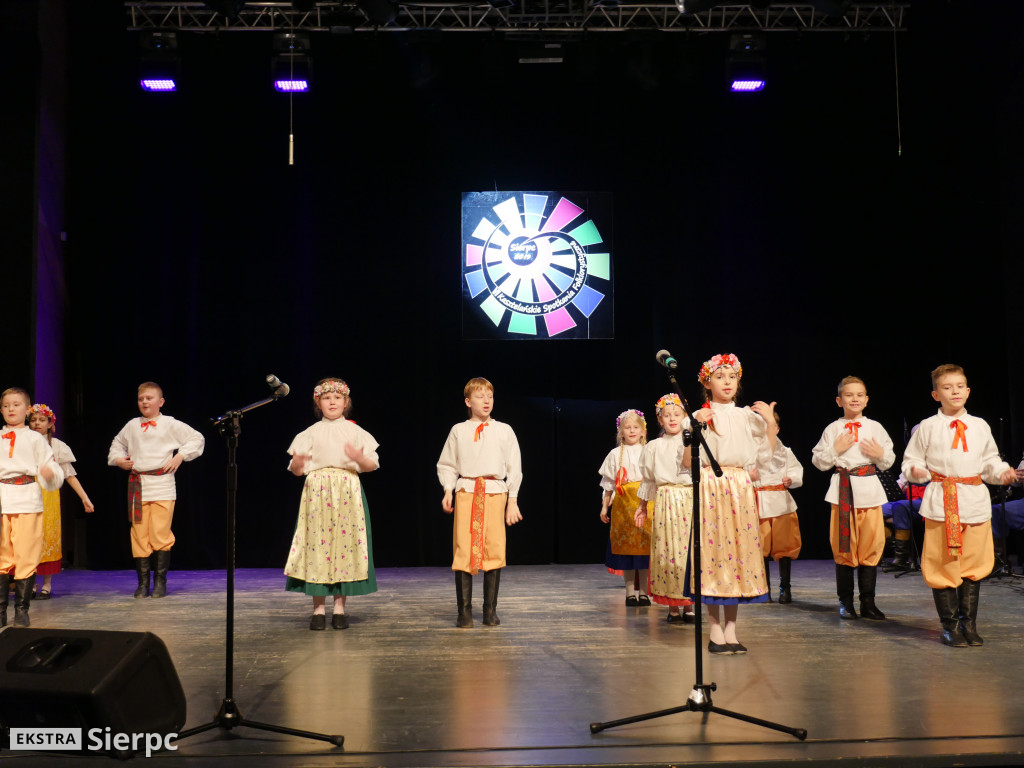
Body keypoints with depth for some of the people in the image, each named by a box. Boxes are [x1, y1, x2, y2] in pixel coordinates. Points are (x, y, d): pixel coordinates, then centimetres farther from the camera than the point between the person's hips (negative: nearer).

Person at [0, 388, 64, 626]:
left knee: (26, 557, -4)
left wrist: (50, 474, -18)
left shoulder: (35, 439, 9)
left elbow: (51, 468, 2)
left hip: (27, 501, -2)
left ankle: (22, 611, 4)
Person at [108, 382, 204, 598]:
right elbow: (117, 443, 33)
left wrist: (180, 456, -2)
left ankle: (160, 582, 3)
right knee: (139, 534, 1)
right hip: (137, 486, 3)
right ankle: (143, 582, 10)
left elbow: (197, 439, 8)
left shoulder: (170, 424, 4)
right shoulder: (132, 426, 14)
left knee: (161, 534, -8)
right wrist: (117, 459, 14)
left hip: (162, 485, -3)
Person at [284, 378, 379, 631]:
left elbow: (372, 465, 3)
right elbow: (297, 468, 6)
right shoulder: (311, 433, 10)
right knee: (317, 544, -3)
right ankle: (318, 608, 7)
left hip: (348, 493, 0)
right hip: (316, 491, 0)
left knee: (345, 544, -2)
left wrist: (360, 459, -18)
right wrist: (297, 464, -17)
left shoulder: (355, 432, 9)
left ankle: (340, 607, 8)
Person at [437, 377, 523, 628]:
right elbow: (447, 464, 14)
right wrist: (448, 491, -1)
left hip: (495, 494, 1)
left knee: (494, 550, -2)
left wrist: (512, 501, 6)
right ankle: (464, 612, 0)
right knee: (463, 550, -6)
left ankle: (490, 611, 9)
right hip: (466, 492, -1)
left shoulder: (504, 431, 10)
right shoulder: (458, 431, 10)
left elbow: (514, 468, 11)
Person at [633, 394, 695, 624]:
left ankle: (689, 604, 8)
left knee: (689, 550, -2)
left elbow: (689, 463, -12)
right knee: (667, 551, -3)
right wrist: (642, 507, 16)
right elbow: (648, 480, 15)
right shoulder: (654, 446, 11)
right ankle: (673, 607, 3)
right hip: (665, 500, 0)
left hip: (690, 500, 0)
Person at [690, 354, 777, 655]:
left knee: (738, 552, 1)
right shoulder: (699, 417, 3)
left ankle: (730, 629, 10)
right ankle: (715, 630, 4)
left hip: (741, 490, 2)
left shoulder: (748, 416, 10)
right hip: (710, 488, -2)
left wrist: (770, 422, 0)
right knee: (712, 552, -4)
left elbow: (767, 459, 6)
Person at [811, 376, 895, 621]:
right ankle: (845, 601, 11)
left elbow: (889, 462, 14)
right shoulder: (833, 429, 5)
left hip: (869, 489, 2)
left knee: (871, 545, 1)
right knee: (844, 547, 0)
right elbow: (818, 461, 5)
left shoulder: (875, 427, 10)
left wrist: (881, 454, -6)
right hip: (842, 490, -1)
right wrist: (835, 449, -9)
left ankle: (868, 602, 10)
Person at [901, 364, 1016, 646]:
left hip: (976, 501, 3)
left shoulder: (980, 426, 12)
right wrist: (916, 471, -15)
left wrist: (1002, 472, 0)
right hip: (940, 502, -3)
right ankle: (950, 625, 11)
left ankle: (969, 623, 20)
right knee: (943, 565, -1)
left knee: (974, 564, 7)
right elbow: (911, 459, 6)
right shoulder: (928, 427, 3)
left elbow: (990, 460, 19)